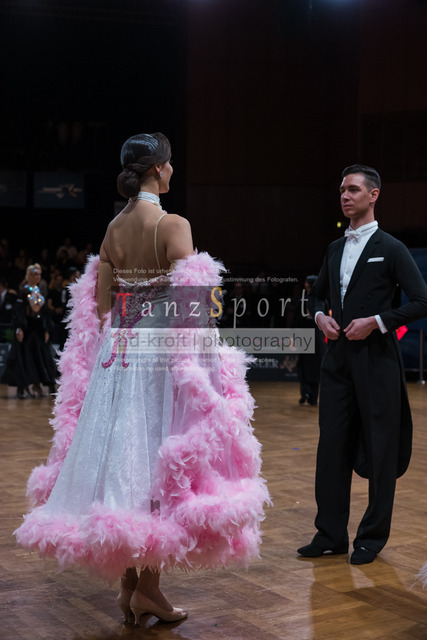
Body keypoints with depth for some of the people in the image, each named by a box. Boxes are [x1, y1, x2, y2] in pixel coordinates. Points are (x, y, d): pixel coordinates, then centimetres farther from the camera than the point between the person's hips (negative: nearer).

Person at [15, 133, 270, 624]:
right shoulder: (173, 225, -11)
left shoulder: (113, 228, 8)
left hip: (115, 351, 6)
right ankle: (148, 586, 3)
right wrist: (196, 363, -9)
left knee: (121, 455, 10)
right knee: (158, 461, 0)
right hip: (162, 350, -6)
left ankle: (127, 581, 17)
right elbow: (187, 304, -15)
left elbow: (99, 305, 10)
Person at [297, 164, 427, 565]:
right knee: (332, 445, 6)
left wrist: (375, 321, -15)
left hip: (375, 360, -6)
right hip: (338, 359, 6)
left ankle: (372, 537, 13)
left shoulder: (390, 249, -4)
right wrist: (320, 316, 5)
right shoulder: (335, 249, 14)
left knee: (379, 450, 2)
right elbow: (317, 294, 26)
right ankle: (331, 534, 15)